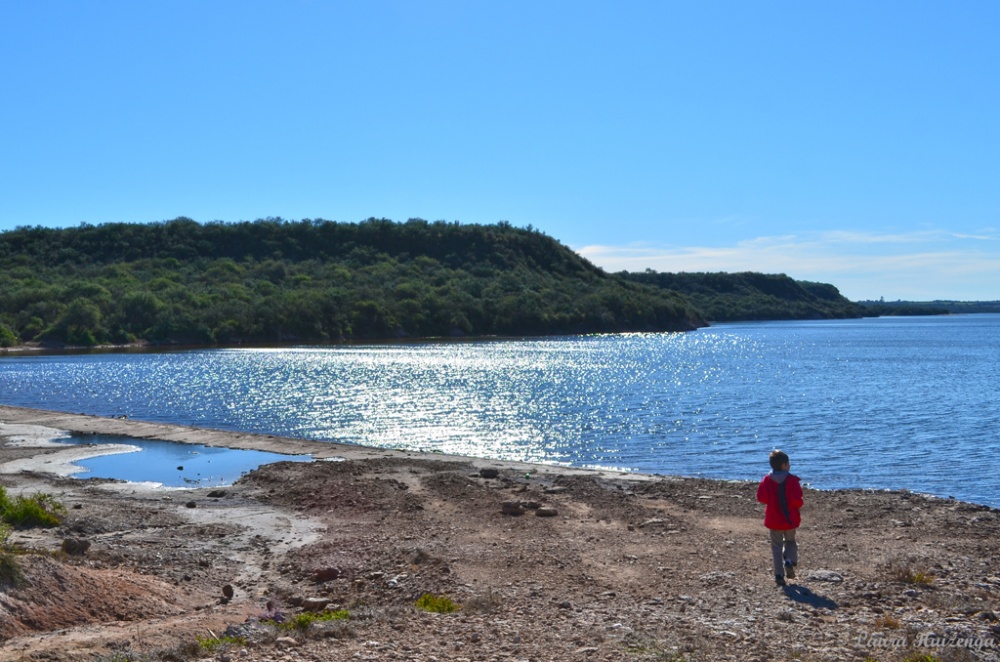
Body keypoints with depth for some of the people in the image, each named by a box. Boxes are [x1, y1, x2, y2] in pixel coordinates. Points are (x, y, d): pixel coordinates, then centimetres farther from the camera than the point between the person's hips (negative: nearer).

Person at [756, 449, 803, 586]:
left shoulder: (766, 480, -5)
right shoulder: (792, 480, -14)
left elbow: (761, 498, -9)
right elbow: (797, 500, -20)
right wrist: (798, 505, 3)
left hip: (773, 520, 1)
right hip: (790, 519, -1)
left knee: (776, 546, 9)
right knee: (790, 541, 21)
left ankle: (779, 574, -1)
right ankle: (789, 561, -6)